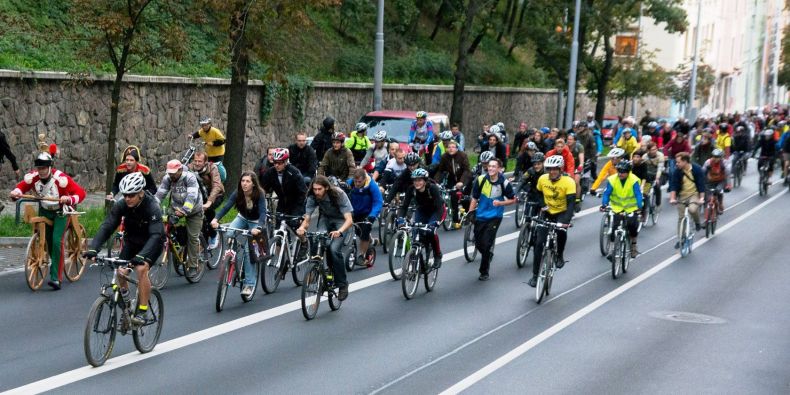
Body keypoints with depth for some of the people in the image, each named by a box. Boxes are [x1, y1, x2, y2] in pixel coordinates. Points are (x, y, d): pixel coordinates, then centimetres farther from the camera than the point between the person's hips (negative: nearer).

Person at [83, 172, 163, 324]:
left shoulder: (152, 207, -31)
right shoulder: (121, 205, -20)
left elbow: (155, 235, -41)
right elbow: (106, 227, -27)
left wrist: (141, 256, -57)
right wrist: (93, 248, -42)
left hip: (151, 243, -4)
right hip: (132, 241, 4)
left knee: (141, 268, -28)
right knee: (120, 270, -16)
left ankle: (142, 311, -19)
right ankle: (123, 297, 15)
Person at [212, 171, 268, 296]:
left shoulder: (259, 194, -28)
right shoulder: (237, 193, -20)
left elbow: (263, 212, -38)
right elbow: (226, 206, -31)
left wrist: (259, 228, -56)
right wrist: (216, 219, -48)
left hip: (256, 222, -3)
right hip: (242, 218, 3)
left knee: (249, 250, -16)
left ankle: (249, 283, -8)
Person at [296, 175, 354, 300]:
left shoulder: (339, 195, -32)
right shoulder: (312, 197, -21)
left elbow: (349, 220, -38)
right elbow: (307, 219, -20)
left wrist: (339, 231, -57)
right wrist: (302, 227, -44)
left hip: (340, 220, -4)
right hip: (325, 218, 4)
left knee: (334, 248, -25)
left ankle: (342, 284, -10)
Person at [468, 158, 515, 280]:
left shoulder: (504, 183, -13)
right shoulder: (481, 180, -9)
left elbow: (513, 200, -1)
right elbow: (474, 198, 2)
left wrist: (500, 203, -17)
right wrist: (470, 214, 0)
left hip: (495, 217, -3)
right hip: (480, 216, 3)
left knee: (487, 244, -9)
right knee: (478, 244, 9)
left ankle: (484, 271, 6)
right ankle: (488, 256, 42)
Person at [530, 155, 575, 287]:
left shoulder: (568, 182, -22)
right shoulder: (542, 179, -11)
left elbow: (571, 203, -30)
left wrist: (566, 221, -42)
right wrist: (543, 205, -8)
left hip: (562, 213, -3)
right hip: (547, 213, 3)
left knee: (561, 230, -34)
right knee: (539, 243, -7)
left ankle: (560, 256, -5)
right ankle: (535, 275, 5)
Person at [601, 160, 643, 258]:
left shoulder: (634, 180, -18)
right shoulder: (612, 180, -14)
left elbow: (638, 195, -23)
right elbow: (606, 194, -14)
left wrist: (640, 207, -36)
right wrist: (604, 205, -30)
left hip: (631, 208, -1)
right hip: (617, 208, 1)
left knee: (633, 226, -13)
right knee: (614, 229, -9)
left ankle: (633, 247, 13)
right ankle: (611, 250, -1)